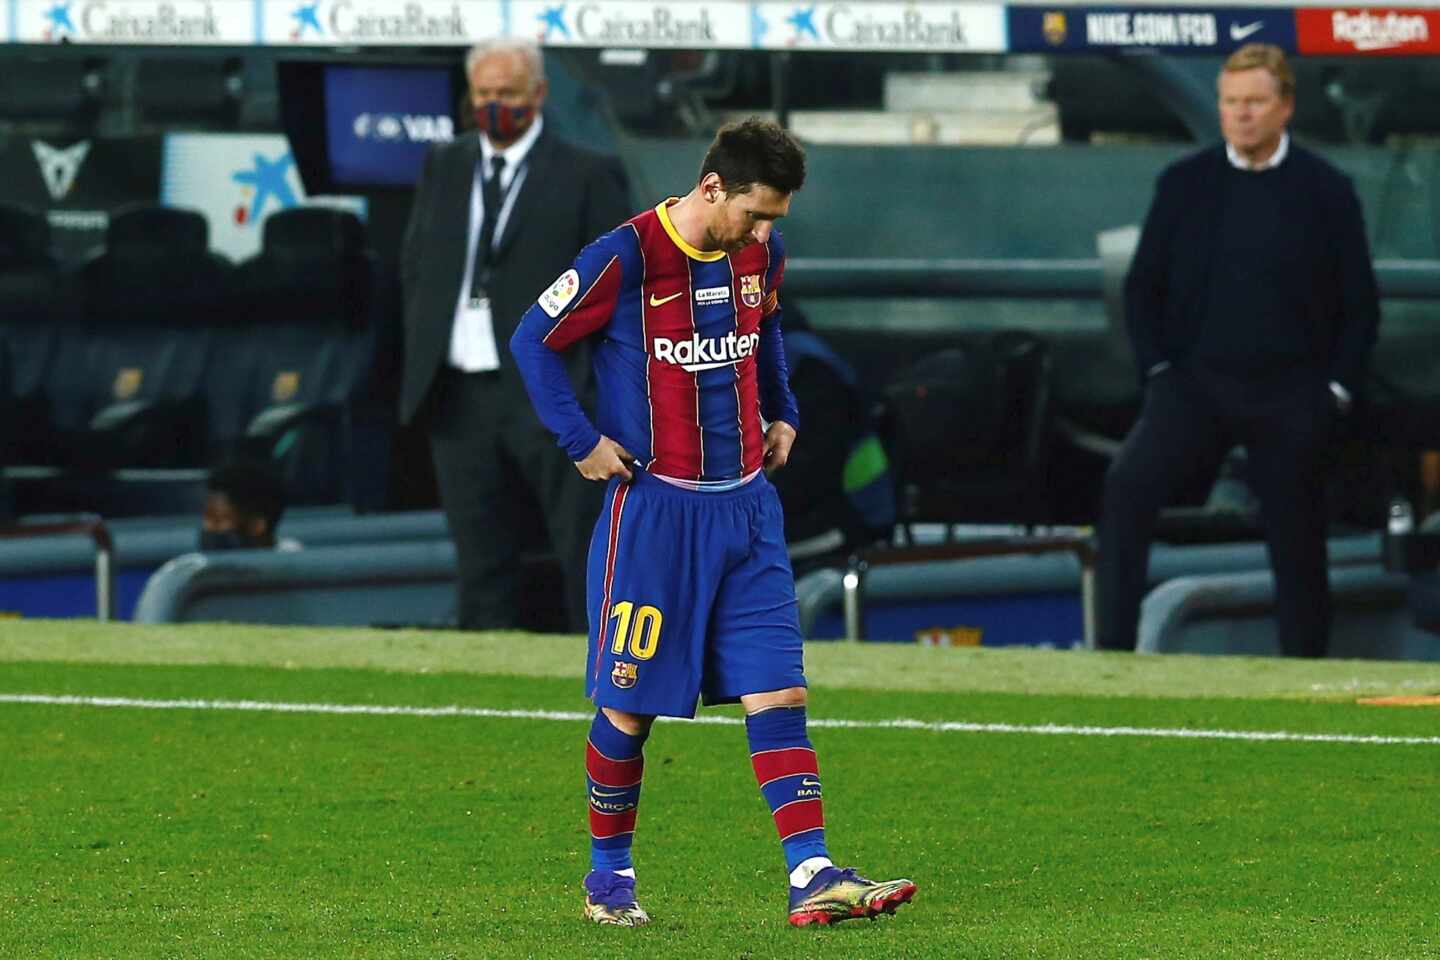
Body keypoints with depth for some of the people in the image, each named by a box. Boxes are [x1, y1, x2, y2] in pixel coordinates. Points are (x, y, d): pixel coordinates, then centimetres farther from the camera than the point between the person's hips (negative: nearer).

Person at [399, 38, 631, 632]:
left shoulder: (588, 176, -1)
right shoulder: (444, 167, 14)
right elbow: (414, 266, 19)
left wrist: (585, 381, -8)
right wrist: (423, 354, 8)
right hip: (460, 397, 4)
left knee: (587, 552, -4)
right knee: (481, 560, 7)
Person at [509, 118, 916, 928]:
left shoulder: (762, 254, 4)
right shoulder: (626, 258, -15)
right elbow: (535, 340, -6)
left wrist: (781, 414, 17)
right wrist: (582, 441, -9)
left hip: (746, 505, 5)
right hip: (654, 507, -5)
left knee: (778, 692, -4)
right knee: (628, 705, 3)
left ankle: (813, 876, -9)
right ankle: (609, 874, 20)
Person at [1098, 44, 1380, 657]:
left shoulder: (1326, 192, 2)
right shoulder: (1185, 183, 5)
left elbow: (1360, 304, 6)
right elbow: (1143, 285, 10)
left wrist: (1337, 390, -2)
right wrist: (1156, 369, -1)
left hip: (1290, 399, 0)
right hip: (1196, 385, 0)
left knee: (1296, 545, 4)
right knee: (1127, 486, -23)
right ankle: (1114, 649, -24)